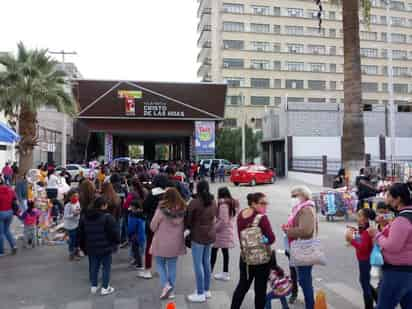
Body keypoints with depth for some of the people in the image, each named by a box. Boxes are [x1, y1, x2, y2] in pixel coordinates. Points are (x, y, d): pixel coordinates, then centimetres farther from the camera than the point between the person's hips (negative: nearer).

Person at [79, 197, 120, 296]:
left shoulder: (84, 217, 3)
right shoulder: (107, 217, -17)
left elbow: (81, 234, 11)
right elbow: (115, 232, -15)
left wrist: (83, 247, 21)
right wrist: (117, 242, 4)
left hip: (91, 248, 6)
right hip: (105, 247, -5)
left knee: (93, 266, 18)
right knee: (106, 267, 7)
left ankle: (93, 286, 27)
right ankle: (105, 288, 12)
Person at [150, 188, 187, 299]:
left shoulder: (161, 209, -19)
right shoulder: (183, 209, -9)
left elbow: (153, 226, -9)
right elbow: (185, 226, 0)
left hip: (162, 242, -3)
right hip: (176, 242, 3)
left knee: (160, 264, 17)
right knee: (172, 266, 15)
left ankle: (165, 284, 1)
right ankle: (171, 290, 23)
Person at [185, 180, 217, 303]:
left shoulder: (194, 202, -16)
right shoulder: (213, 201, 3)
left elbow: (188, 220, -9)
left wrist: (191, 228, 9)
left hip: (198, 236, -7)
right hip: (210, 234, 7)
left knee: (198, 265, 3)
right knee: (206, 262, 17)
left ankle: (200, 294, 11)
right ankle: (207, 290, 28)